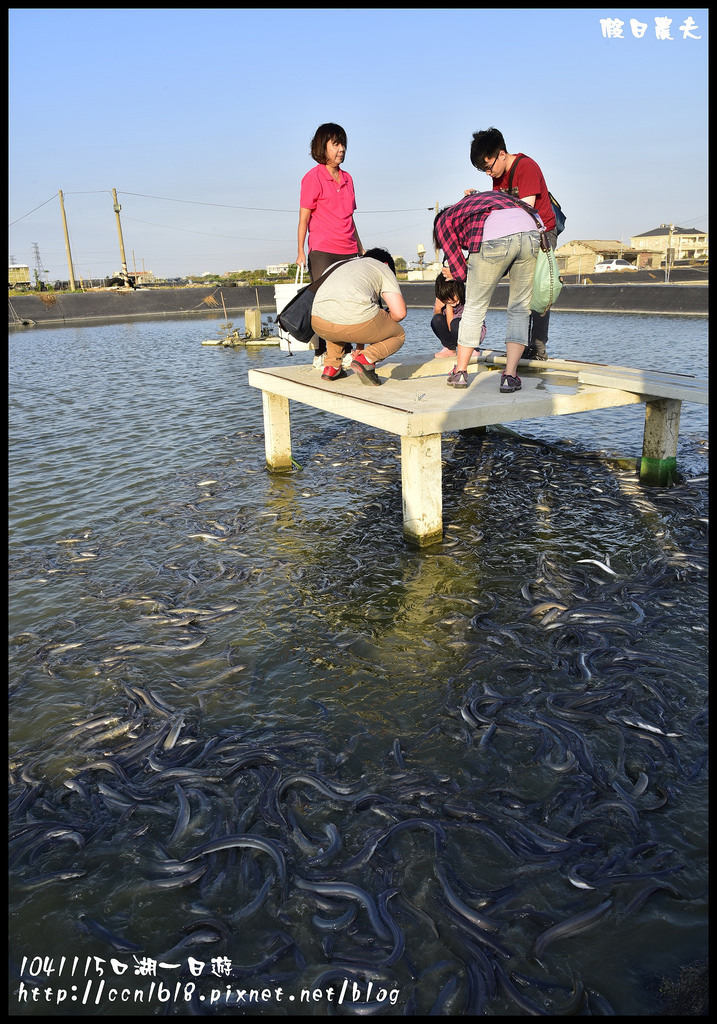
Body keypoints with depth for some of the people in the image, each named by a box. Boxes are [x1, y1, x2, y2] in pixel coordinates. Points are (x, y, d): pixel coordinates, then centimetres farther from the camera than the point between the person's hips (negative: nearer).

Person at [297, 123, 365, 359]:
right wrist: (300, 252, -10)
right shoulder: (313, 177, -2)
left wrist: (360, 249, 21)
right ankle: (321, 353, 0)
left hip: (348, 253, 6)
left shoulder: (347, 178, 16)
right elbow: (304, 217, -4)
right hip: (322, 252, -6)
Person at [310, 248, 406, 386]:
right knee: (398, 335, 22)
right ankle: (366, 359, -6)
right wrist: (384, 321, 29)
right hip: (355, 321, -6)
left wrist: (360, 348, 50)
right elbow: (399, 313, 7)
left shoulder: (346, 266, 38)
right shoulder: (383, 268, 20)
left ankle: (331, 366, 24)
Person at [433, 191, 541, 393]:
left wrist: (453, 273, 47)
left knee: (475, 308, 14)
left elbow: (460, 272, 22)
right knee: (519, 309, 15)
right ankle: (510, 375, 8)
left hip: (494, 239, -4)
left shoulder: (443, 221, 27)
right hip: (530, 231, 5)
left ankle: (460, 372, 21)